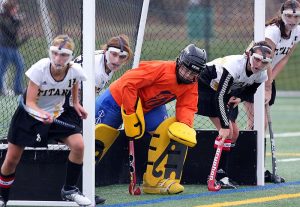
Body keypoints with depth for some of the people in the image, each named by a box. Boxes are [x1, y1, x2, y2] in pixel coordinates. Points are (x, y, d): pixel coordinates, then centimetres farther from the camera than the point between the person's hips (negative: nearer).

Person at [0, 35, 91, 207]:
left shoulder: (75, 70, -21)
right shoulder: (40, 68, -30)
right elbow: (30, 102, -29)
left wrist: (76, 103, 2)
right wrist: (42, 114, -47)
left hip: (58, 114, 2)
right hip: (29, 114, -2)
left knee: (78, 145, -18)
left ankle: (69, 190, 3)